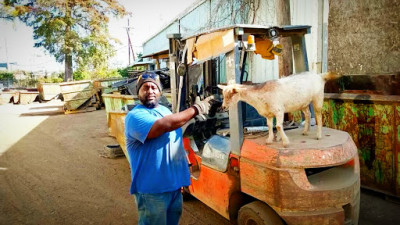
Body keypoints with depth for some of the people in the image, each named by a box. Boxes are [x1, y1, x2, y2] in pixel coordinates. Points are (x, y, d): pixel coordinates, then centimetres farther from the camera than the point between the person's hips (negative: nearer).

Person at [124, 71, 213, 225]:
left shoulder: (165, 110, 12)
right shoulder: (135, 116, -16)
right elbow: (165, 125, -32)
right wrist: (196, 109, -23)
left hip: (175, 184, 8)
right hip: (152, 189, -8)